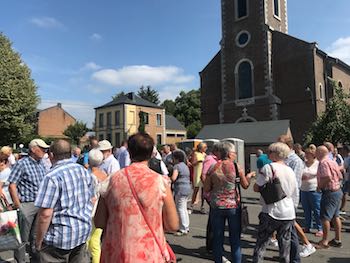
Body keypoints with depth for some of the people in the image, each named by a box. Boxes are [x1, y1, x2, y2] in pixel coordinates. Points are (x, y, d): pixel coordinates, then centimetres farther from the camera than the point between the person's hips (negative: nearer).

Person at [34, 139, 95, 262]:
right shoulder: (84, 171, 5)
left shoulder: (52, 176, -17)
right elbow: (90, 201, 13)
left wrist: (38, 242, -8)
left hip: (60, 236, -7)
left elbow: (45, 214, -20)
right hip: (83, 232, 7)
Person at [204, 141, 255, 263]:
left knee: (217, 239, 13)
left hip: (217, 206, 1)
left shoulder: (212, 168, -6)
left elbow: (206, 189, -1)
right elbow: (245, 185, 5)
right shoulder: (237, 167, -8)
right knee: (235, 239, 13)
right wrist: (249, 176, 23)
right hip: (233, 206, -1)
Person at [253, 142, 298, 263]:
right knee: (285, 246, 14)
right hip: (289, 214, 5)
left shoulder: (268, 168, -11)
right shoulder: (291, 171, 7)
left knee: (261, 244, 5)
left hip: (271, 213, -5)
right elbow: (295, 194, 15)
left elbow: (256, 188, -9)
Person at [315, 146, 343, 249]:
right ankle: (338, 240, 25)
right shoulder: (333, 162, 12)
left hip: (329, 192, -10)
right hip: (338, 191, 10)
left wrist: (320, 185, -15)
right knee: (335, 216, 16)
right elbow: (340, 177, 15)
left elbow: (327, 177, -29)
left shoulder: (323, 163, -18)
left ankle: (324, 241, 5)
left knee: (325, 217, -3)